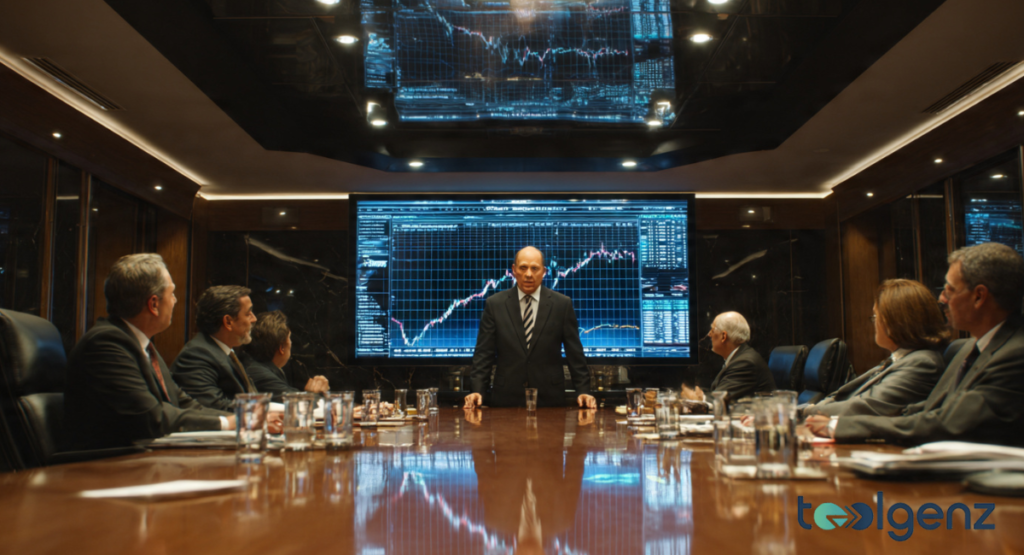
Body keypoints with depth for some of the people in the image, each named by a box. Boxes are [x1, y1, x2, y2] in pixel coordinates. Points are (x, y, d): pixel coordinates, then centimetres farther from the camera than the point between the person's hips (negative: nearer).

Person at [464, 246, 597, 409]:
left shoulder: (562, 304, 1)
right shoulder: (495, 304, 2)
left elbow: (575, 353, 3)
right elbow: (484, 353, 1)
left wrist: (583, 391, -4)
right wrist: (476, 390, -10)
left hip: (549, 399, 0)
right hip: (506, 399, 0)